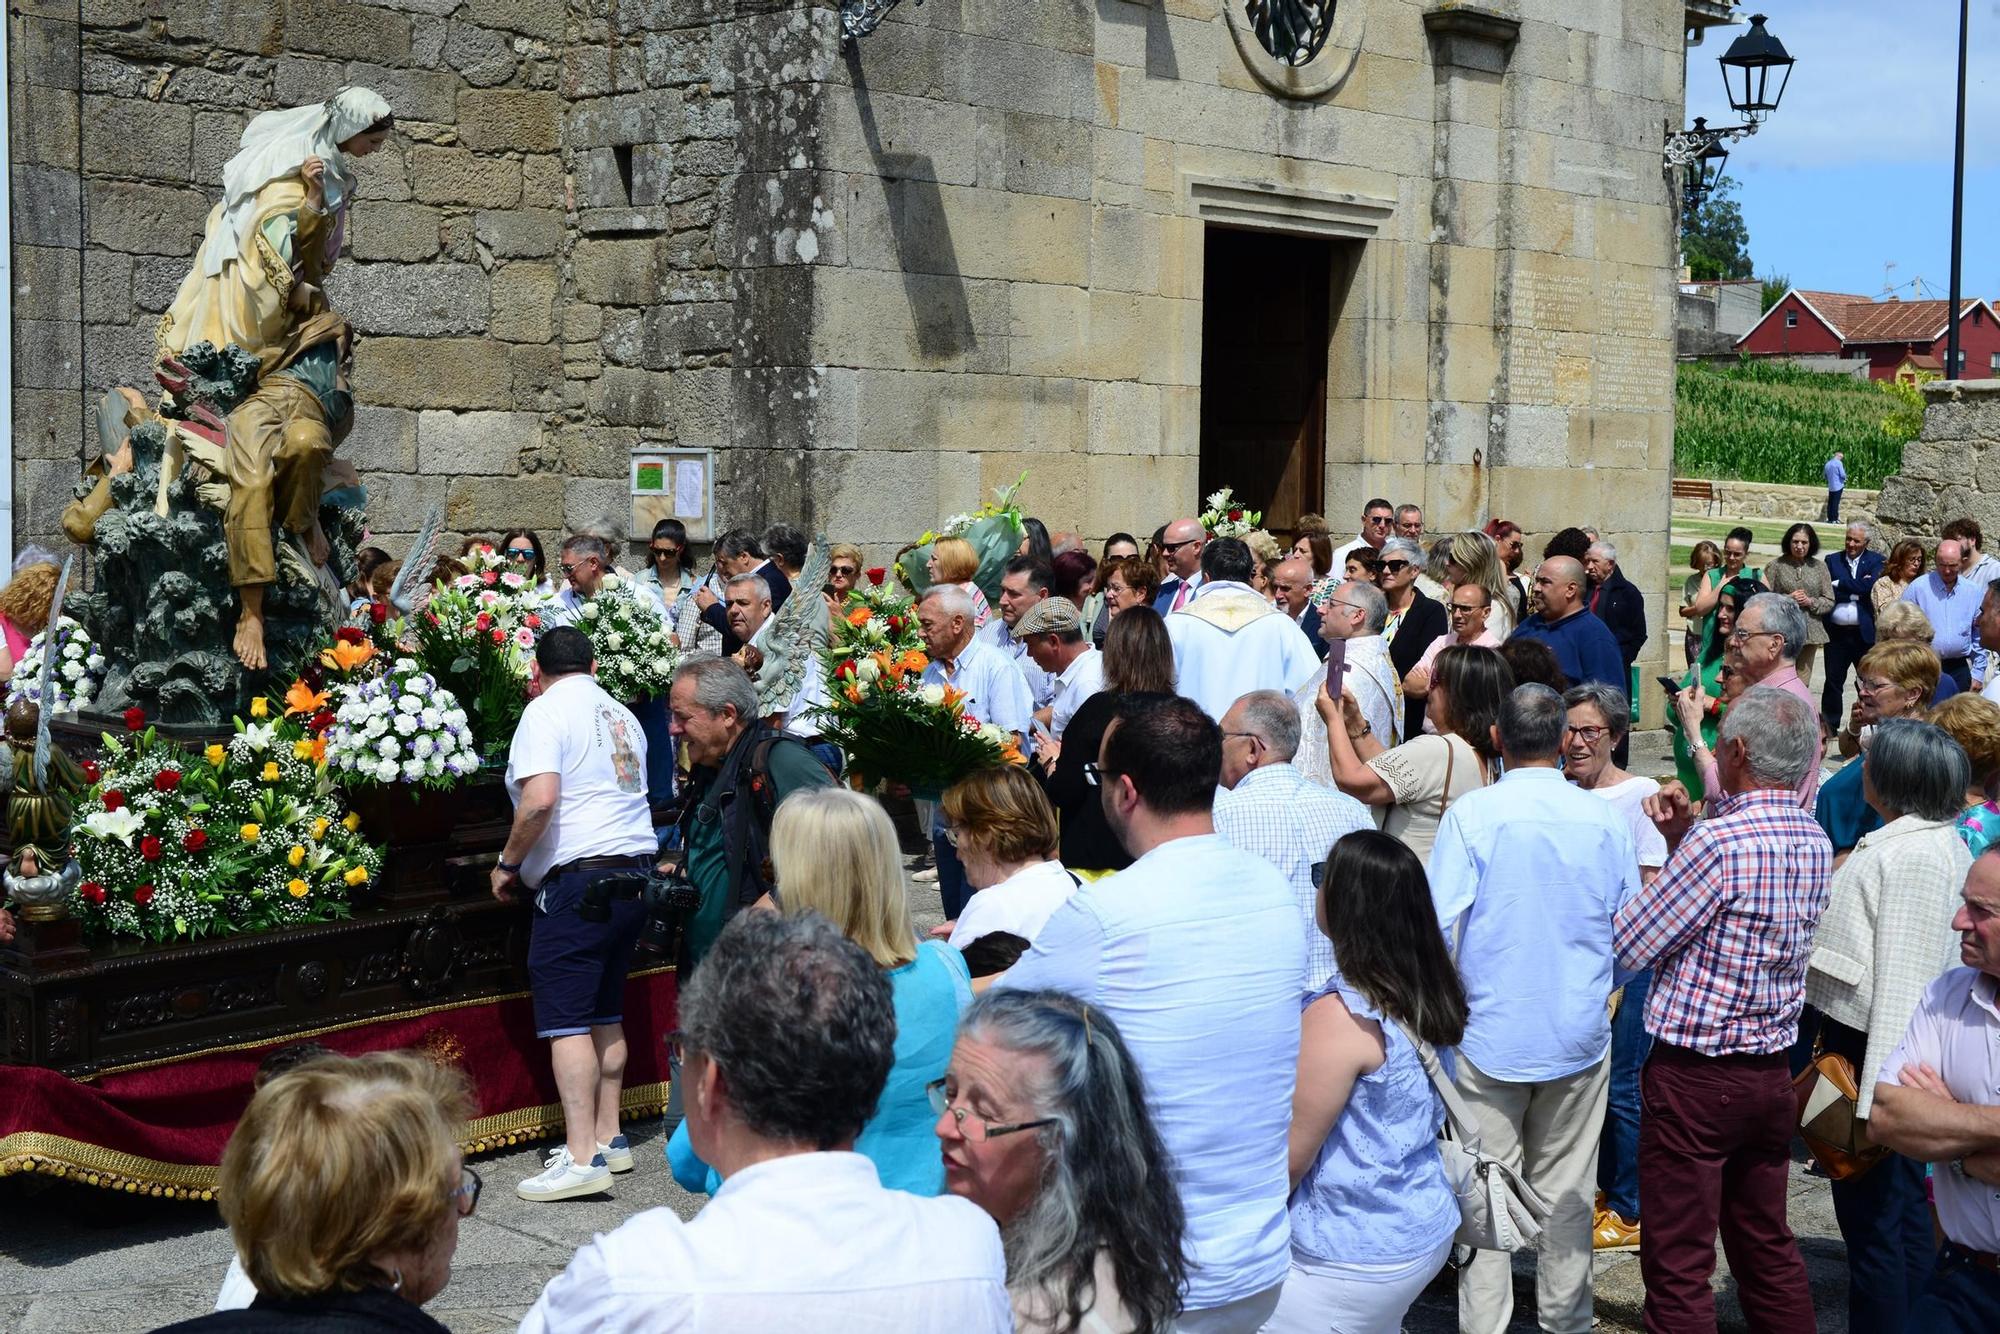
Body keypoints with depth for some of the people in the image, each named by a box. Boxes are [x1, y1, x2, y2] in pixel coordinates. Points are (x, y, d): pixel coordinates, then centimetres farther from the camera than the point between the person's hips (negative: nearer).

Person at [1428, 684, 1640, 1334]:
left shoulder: (1471, 814, -11)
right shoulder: (1605, 819, -1)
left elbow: (1436, 926, -13)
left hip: (1490, 1032, -3)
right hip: (1579, 1036, 3)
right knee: (1566, 1193, 12)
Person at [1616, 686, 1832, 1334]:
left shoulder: (1720, 841, -22)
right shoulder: (1816, 842, 4)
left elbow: (1629, 945, -14)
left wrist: (1664, 859, 3)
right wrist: (1681, 838, 4)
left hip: (1695, 1078, -8)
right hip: (1772, 1072, 8)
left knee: (1679, 1264, 1)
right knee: (1767, 1245, 19)